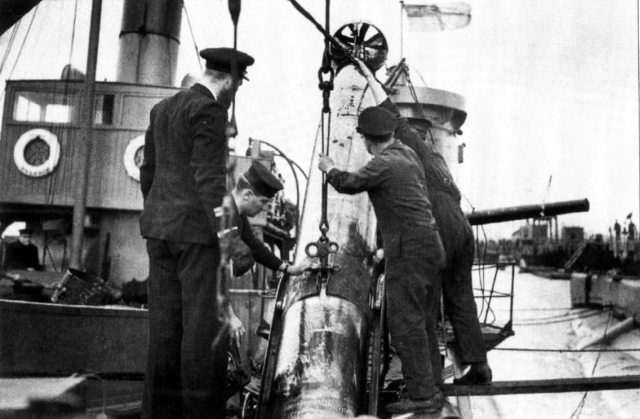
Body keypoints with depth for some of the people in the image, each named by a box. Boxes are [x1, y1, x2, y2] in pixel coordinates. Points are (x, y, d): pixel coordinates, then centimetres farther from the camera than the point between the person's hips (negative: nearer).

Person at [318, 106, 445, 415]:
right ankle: (431, 388, 22)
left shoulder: (384, 164, -14)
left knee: (405, 322, -7)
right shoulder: (407, 154, 12)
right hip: (430, 247, 9)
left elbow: (348, 184, -5)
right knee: (423, 322, 14)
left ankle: (422, 395, -4)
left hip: (409, 250, -9)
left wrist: (329, 168, 16)